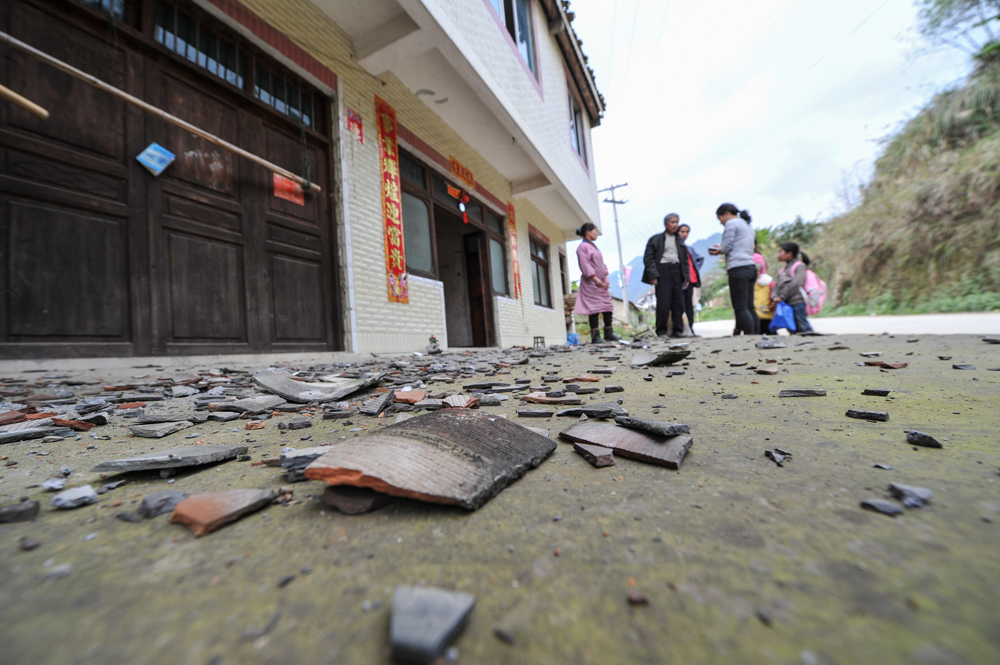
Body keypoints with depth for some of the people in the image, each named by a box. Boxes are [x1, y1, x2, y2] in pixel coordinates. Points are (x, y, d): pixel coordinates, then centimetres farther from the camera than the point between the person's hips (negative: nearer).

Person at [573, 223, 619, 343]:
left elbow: (601, 263, 19)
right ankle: (595, 336, -7)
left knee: (607, 306, 5)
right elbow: (585, 265, -15)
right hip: (590, 282, -9)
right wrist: (595, 278, -22)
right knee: (594, 307, -10)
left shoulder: (594, 246, 21)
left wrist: (606, 277, 5)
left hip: (601, 282, 9)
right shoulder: (583, 247, -5)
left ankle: (609, 333, 11)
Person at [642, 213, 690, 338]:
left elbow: (685, 259, 21)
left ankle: (678, 330, 9)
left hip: (677, 270, 5)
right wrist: (653, 275, -12)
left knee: (678, 302, 1)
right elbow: (648, 258, -2)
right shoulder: (656, 239, 6)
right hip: (663, 270, -5)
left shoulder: (679, 241, 22)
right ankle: (661, 331, -1)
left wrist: (686, 277, 10)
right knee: (663, 302, -9)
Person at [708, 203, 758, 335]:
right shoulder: (747, 225, 25)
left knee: (741, 308, -10)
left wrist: (716, 252, 11)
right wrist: (720, 248, 18)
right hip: (751, 267, 9)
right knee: (749, 307, 7)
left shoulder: (731, 223, -2)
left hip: (739, 268, -9)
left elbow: (726, 248, -7)